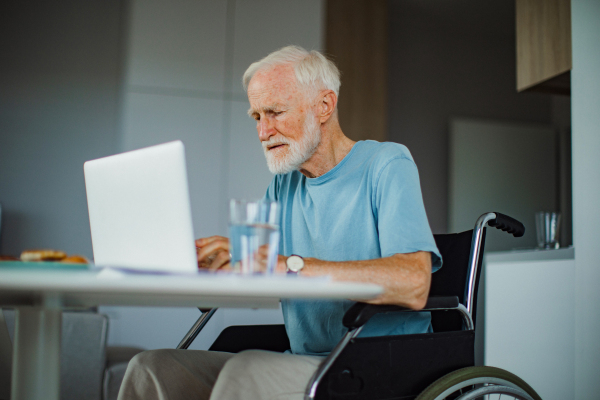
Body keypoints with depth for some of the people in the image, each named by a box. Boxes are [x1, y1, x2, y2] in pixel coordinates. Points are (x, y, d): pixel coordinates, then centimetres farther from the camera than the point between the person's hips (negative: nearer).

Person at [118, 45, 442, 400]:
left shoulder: (387, 164, -7)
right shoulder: (283, 185, 15)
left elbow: (413, 284, -23)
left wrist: (291, 265, -28)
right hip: (307, 365, 6)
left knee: (246, 370, -31)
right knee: (153, 366, -10)